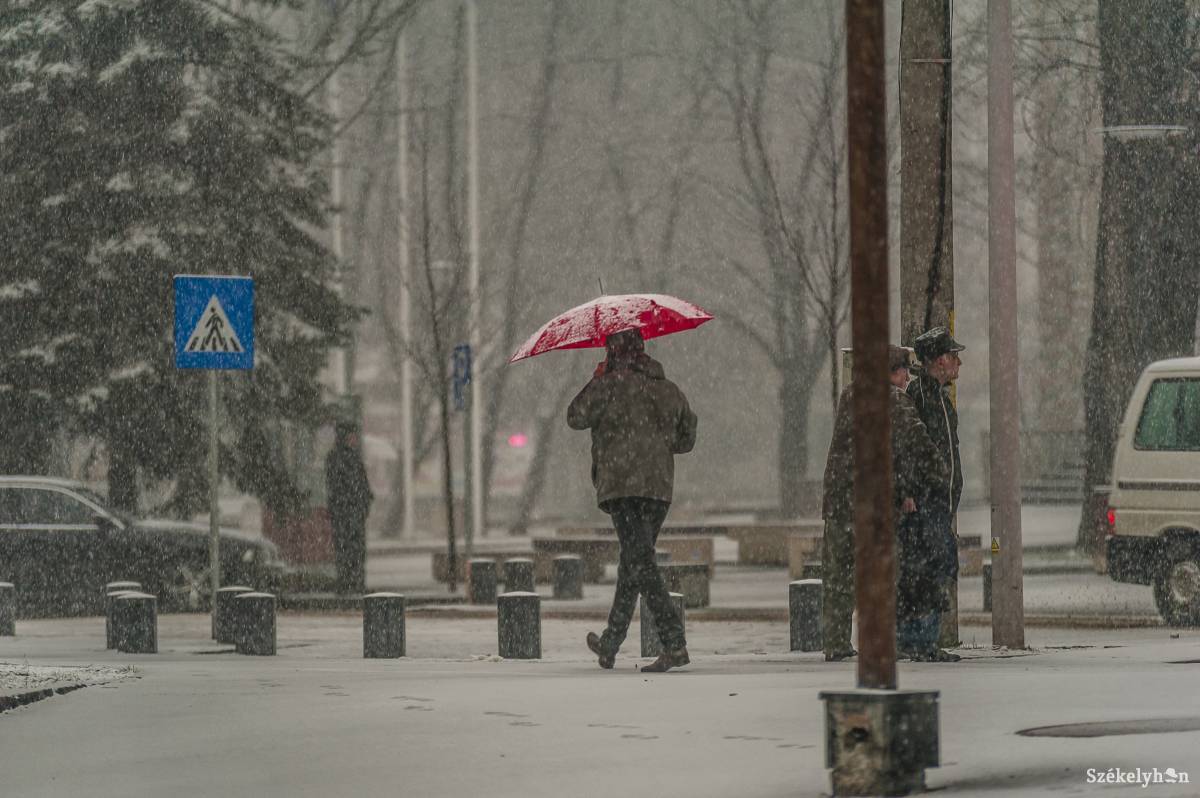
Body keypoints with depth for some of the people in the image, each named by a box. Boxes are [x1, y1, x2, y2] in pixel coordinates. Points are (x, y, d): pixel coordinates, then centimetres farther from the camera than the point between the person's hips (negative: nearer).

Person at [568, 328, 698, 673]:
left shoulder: (612, 385, -7)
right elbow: (687, 438, 20)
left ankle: (674, 643, -23)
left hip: (621, 487, -7)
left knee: (640, 562, -11)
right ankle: (610, 643, 27)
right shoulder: (669, 390, 14)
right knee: (633, 563, 17)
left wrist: (595, 382, 15)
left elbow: (576, 418, 3)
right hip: (660, 486, 7)